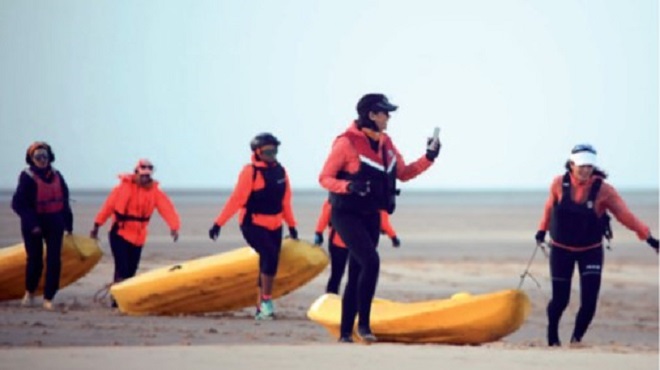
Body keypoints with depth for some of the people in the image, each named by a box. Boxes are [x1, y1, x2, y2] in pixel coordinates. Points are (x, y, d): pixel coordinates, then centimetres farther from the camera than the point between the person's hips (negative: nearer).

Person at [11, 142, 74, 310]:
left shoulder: (56, 176, 6)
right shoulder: (27, 177, -11)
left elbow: (64, 201, 12)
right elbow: (18, 204, -15)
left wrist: (68, 224, 11)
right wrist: (31, 224, -22)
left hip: (54, 225, 4)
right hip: (34, 225, -4)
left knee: (54, 261, -3)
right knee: (35, 260, 1)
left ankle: (48, 298, 2)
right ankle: (29, 292, 27)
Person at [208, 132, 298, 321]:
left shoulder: (280, 171, 6)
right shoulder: (250, 172, -13)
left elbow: (285, 201, 14)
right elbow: (236, 199, -16)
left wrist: (291, 225, 16)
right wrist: (218, 223, -19)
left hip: (274, 226, 7)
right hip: (253, 225, -7)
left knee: (269, 264, 8)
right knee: (270, 256, -24)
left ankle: (261, 309, 20)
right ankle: (266, 300, -13)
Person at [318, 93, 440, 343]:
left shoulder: (385, 144, 8)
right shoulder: (347, 143, -13)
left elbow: (403, 173, 17)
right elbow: (325, 178, -11)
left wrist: (429, 158, 4)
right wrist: (349, 186, -30)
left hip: (371, 216, 8)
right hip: (347, 215, -7)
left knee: (357, 275, 8)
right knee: (371, 261, -23)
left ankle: (345, 333, 13)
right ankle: (363, 324, -15)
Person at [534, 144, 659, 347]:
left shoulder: (603, 189, -16)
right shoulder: (559, 184, -11)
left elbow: (624, 214, -21)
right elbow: (550, 207, 8)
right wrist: (542, 230, 17)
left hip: (591, 251, 0)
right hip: (561, 249, 0)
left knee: (589, 301, -9)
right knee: (560, 299, 0)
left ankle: (576, 339, 15)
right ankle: (552, 339, 27)